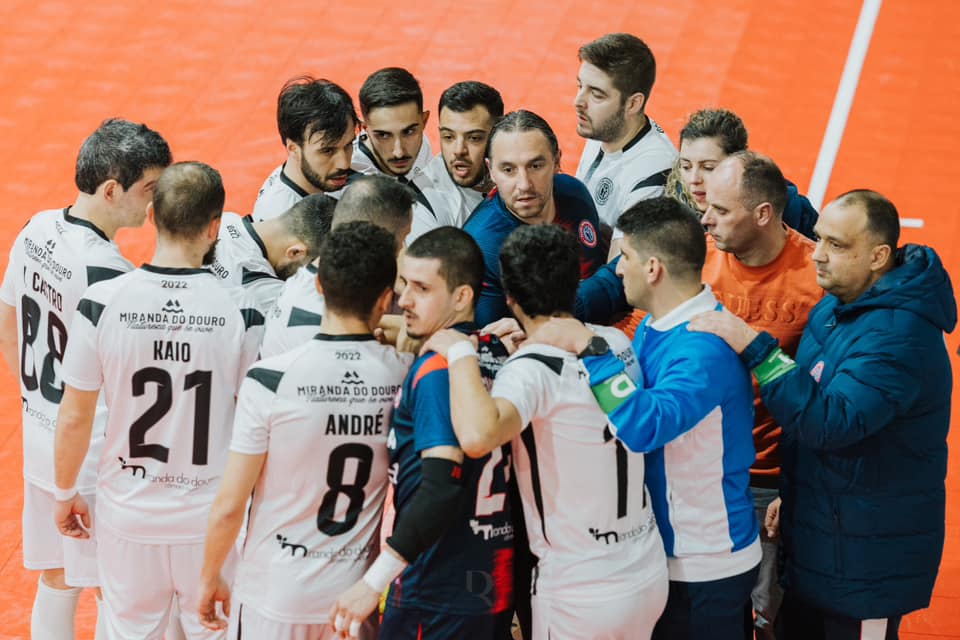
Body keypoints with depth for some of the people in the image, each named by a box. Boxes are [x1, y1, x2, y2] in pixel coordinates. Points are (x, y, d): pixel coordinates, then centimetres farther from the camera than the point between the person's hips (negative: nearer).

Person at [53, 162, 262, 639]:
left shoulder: (102, 303, -13)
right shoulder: (239, 313, -13)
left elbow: (74, 418, -6)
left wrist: (65, 493, 11)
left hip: (128, 515, 0)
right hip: (211, 521, 0)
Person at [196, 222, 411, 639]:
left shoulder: (270, 380, -17)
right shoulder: (405, 376, -9)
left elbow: (229, 506, -12)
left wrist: (209, 578, 5)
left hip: (275, 596, -3)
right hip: (359, 594, 3)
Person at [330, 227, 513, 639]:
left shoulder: (436, 370, -16)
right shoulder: (498, 356, 8)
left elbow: (441, 487, -24)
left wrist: (375, 581, -24)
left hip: (436, 595, -8)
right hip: (497, 587, 8)